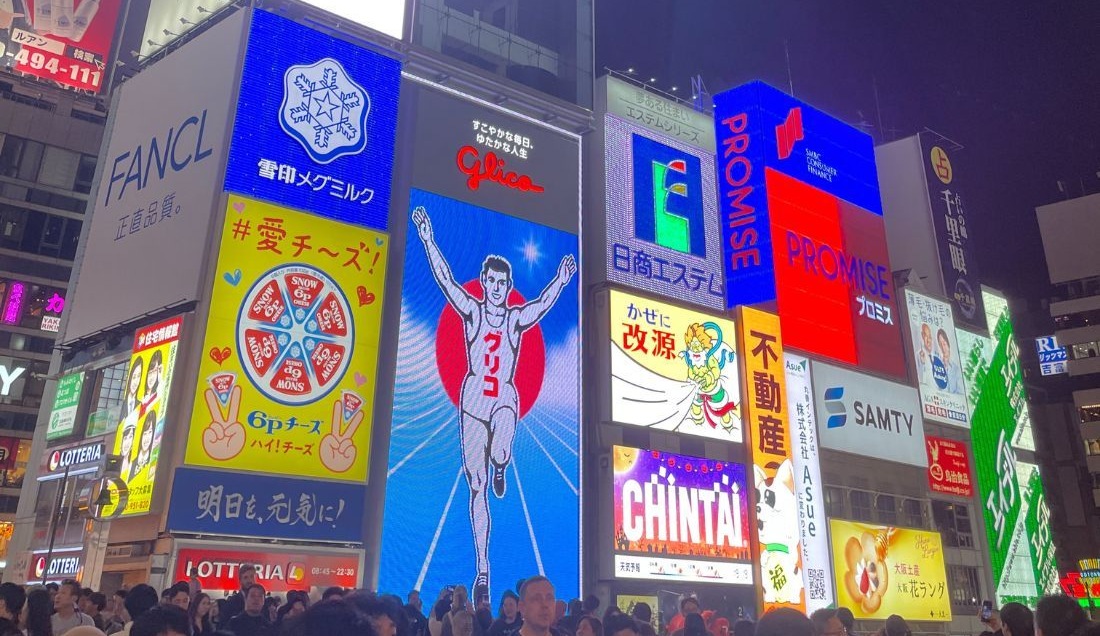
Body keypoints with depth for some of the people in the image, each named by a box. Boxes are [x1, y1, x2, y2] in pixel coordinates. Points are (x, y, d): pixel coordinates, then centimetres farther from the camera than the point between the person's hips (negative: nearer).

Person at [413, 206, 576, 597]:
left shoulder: (517, 318, 3)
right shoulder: (472, 311, 2)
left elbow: (544, 304, -13)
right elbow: (445, 280, -9)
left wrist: (561, 281, -29)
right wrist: (428, 241, -19)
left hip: (505, 399, 0)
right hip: (473, 398, 1)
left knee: (499, 454, -32)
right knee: (477, 488, 1)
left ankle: (500, 467, 10)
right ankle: (482, 568, 11)